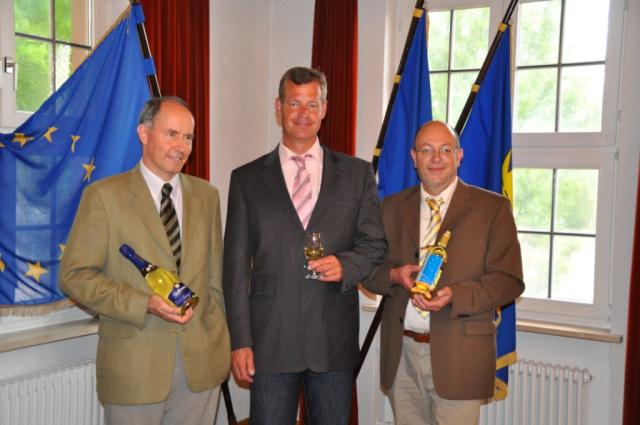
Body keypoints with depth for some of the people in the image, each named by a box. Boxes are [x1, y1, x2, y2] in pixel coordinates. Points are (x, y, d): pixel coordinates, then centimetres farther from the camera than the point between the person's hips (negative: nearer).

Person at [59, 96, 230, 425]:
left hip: (202, 361, 4)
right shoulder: (104, 195, -5)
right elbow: (74, 275, -8)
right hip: (134, 364, -3)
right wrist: (146, 304, -17)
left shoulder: (206, 195, 9)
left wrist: (220, 340, 10)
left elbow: (214, 274, 12)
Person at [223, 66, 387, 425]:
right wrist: (240, 341, -2)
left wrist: (345, 264, -14)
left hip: (335, 340, 1)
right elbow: (236, 267, 3)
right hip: (270, 340, 0)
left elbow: (376, 244, 7)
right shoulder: (247, 179, 5)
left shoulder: (357, 173, 6)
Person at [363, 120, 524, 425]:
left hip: (458, 355, -3)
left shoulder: (493, 208, -1)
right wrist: (395, 276, -11)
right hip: (400, 352, 3)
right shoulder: (393, 206, 9)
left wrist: (455, 295, -21)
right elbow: (370, 271, 11)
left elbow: (509, 280, -6)